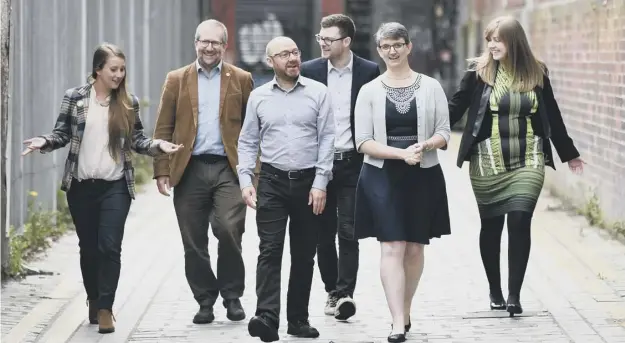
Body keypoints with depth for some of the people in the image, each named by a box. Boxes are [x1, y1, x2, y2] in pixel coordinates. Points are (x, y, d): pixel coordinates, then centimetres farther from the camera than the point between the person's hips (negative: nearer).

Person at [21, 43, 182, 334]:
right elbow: (62, 134, 3)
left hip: (115, 187, 0)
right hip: (81, 186, 0)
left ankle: (104, 308, -6)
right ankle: (94, 300, 28)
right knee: (88, 247, 10)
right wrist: (44, 142, -16)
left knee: (110, 246, -11)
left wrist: (158, 145, -11)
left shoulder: (128, 103, 2)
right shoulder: (74, 97, -1)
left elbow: (137, 140, 7)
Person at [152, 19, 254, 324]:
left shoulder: (241, 79, 9)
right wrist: (162, 170, -1)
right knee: (194, 242, 3)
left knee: (229, 230, -16)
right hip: (189, 170, 2)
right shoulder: (176, 80, 10)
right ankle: (205, 301, 15)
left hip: (228, 169, -2)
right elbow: (163, 128, 7)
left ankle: (232, 295, 1)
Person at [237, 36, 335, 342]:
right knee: (270, 250, -10)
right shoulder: (258, 97, 6)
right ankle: (267, 317, -20)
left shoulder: (317, 92, 1)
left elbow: (327, 139, -1)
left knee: (304, 254, 7)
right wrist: (245, 181, -3)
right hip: (272, 182, 0)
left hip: (308, 181, 0)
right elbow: (247, 143, 8)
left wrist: (320, 183, -7)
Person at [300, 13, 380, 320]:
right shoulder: (309, 71, 2)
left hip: (353, 164, -2)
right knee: (324, 233, 8)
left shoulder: (369, 72, -1)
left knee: (348, 232, -7)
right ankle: (332, 291, 20)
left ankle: (345, 294, -9)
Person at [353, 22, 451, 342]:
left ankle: (404, 313, 25)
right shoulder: (369, 91, 3)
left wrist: (426, 144, -18)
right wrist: (401, 153, -16)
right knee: (392, 248, -10)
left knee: (415, 248, 9)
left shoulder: (430, 87, 4)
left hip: (424, 176, 2)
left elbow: (444, 133, 5)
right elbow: (364, 142, -2)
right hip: (383, 177, -1)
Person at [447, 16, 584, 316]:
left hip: (527, 163, 0)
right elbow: (456, 106, -2)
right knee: (491, 226, 8)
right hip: (488, 164, 0)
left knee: (520, 222, -12)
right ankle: (495, 291, 24)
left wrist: (569, 154, 21)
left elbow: (552, 116, 13)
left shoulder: (537, 73, 3)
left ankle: (514, 295, -9)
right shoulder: (479, 71, -2)